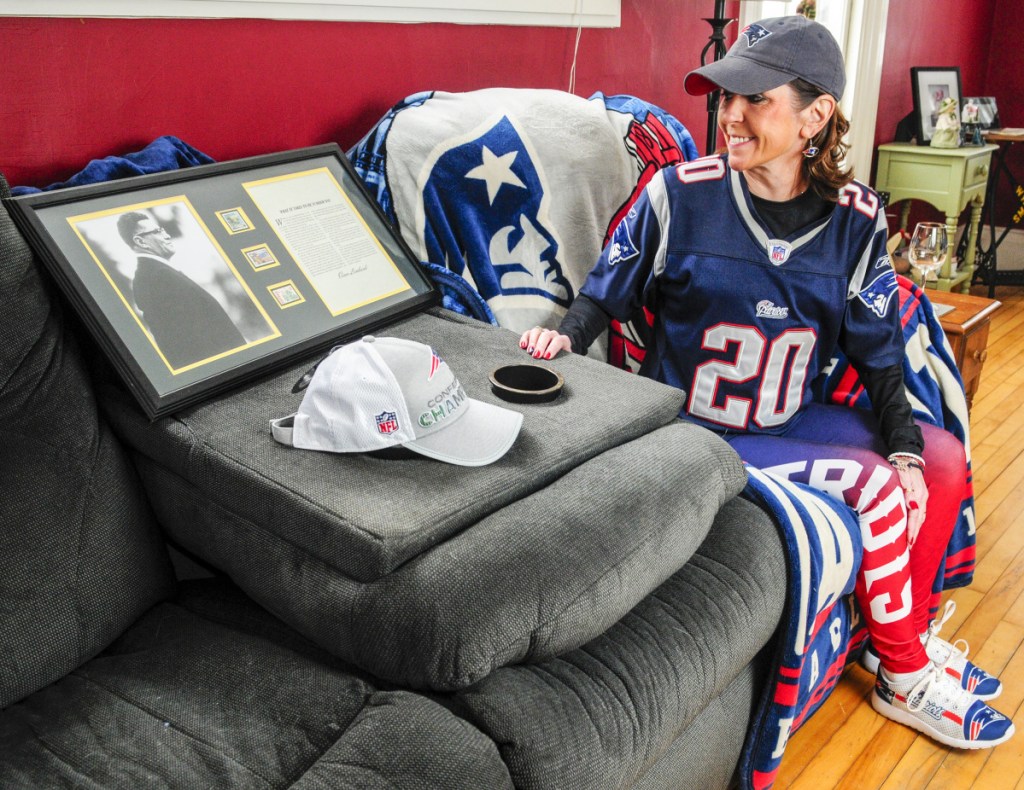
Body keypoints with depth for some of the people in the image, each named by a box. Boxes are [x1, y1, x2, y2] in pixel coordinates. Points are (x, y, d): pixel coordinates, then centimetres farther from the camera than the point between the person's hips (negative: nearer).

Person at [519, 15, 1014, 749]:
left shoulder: (855, 218, -2)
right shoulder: (680, 193, -12)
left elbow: (879, 352, 3)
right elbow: (608, 291, -3)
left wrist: (904, 449, -6)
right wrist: (566, 337, -24)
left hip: (790, 419, 6)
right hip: (693, 432, -5)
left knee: (942, 458, 0)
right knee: (874, 486, -18)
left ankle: (904, 633, 21)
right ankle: (904, 678, 7)